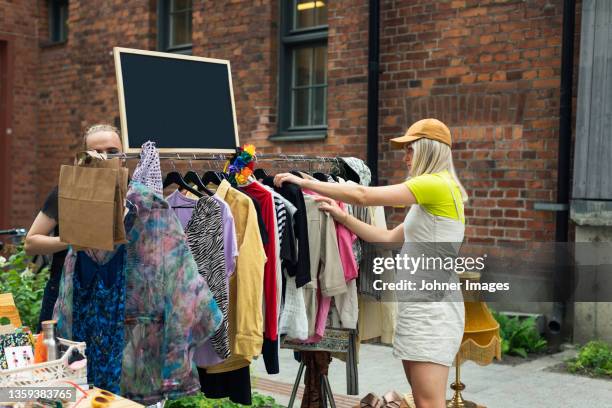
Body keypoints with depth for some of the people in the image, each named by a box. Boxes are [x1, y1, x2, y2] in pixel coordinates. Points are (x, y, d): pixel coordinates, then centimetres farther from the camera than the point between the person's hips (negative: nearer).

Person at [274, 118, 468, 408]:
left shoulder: (437, 185, -13)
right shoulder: (429, 197, 19)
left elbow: (363, 195, -17)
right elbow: (389, 239, 17)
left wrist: (304, 182, -11)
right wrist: (342, 217, 13)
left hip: (432, 306, -10)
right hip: (418, 304, 10)